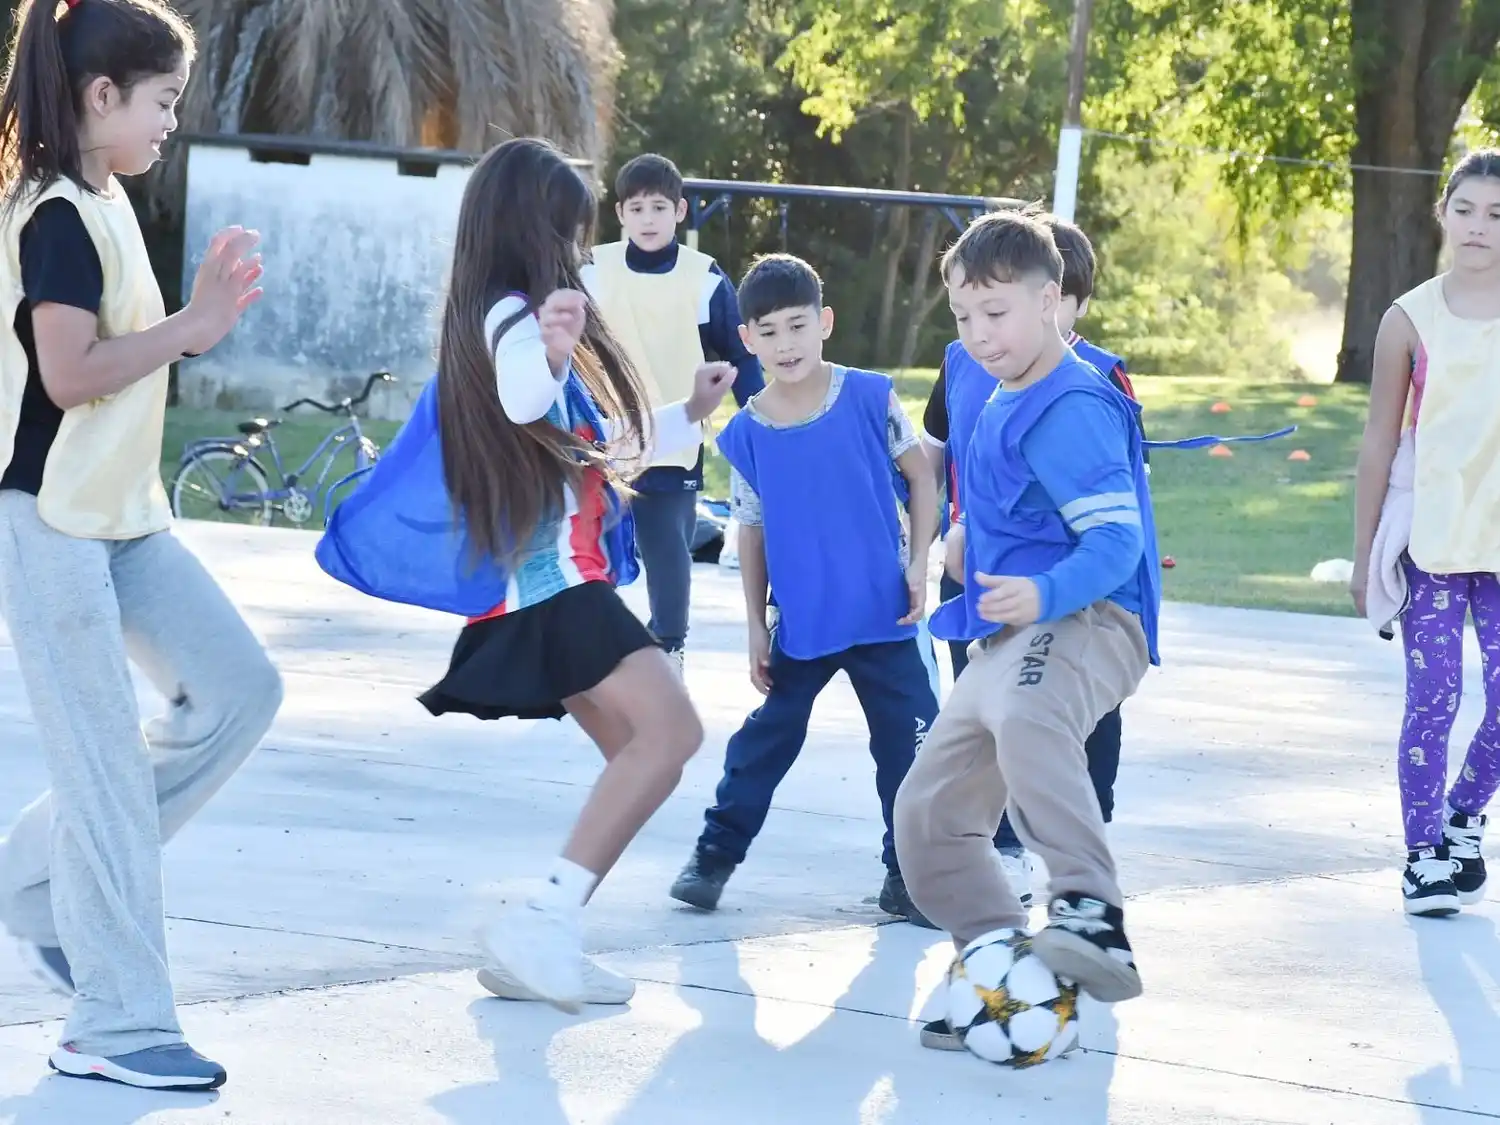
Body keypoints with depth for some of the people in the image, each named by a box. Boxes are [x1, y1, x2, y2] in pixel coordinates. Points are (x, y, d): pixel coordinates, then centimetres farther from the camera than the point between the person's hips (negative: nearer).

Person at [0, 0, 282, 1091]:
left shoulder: (104, 205, 13)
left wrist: (204, 313, 3)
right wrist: (195, 324, -14)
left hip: (124, 516, 10)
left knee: (240, 689, 8)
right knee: (108, 763, -7)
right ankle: (117, 1026, -1)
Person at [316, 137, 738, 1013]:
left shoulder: (534, 321, 21)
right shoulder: (513, 318, -10)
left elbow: (594, 444, 33)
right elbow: (522, 400, -35)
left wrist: (690, 417, 35)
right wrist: (551, 351, -55)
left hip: (553, 582, 11)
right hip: (553, 577, -11)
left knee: (643, 757, 9)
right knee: (670, 728, -21)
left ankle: (542, 942, 2)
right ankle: (543, 922, -28)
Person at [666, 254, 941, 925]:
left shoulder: (870, 399, -8)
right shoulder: (746, 435, -2)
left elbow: (921, 478, 2)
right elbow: (752, 533, 5)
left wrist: (918, 564, -6)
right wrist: (756, 629, 5)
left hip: (886, 617, -1)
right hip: (800, 624, 1)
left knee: (909, 744, 2)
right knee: (766, 740, 10)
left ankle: (908, 877, 13)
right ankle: (716, 854, 23)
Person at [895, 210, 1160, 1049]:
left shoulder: (1072, 407, -13)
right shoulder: (1001, 407, 17)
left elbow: (1117, 537, -23)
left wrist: (1045, 594, -38)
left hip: (1086, 624, -11)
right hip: (1007, 640, 11)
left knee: (1025, 714, -43)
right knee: (928, 817, 10)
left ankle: (1091, 913, -49)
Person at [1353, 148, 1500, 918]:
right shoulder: (1412, 320, -1)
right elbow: (1379, 442, 4)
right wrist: (1364, 553, 3)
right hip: (1430, 542, -1)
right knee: (1432, 697, -5)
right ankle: (1423, 855, 6)